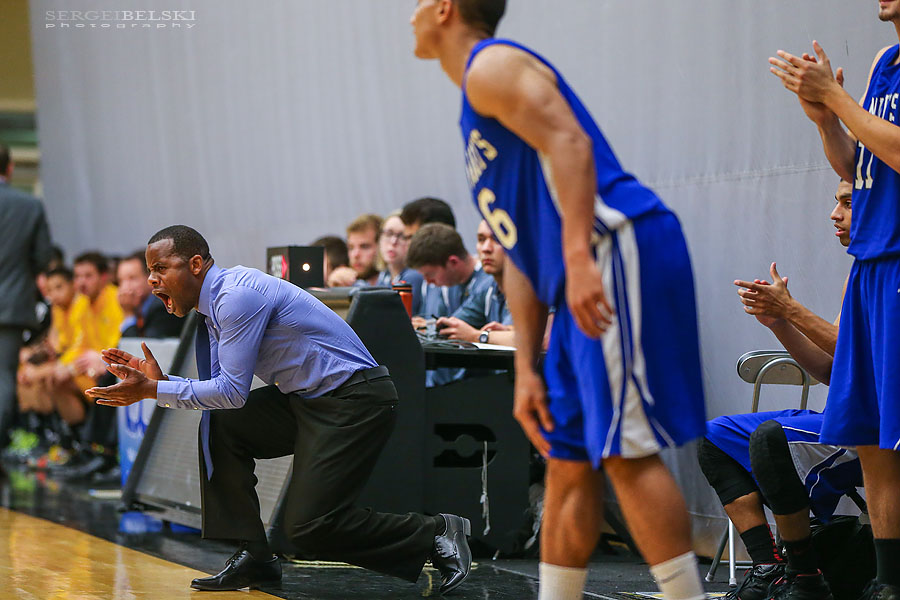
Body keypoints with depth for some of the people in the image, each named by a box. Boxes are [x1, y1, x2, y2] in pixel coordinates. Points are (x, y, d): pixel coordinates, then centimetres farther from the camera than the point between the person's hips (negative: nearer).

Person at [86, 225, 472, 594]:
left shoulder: (238, 294, -19)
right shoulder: (214, 305, 11)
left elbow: (232, 391, -21)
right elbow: (221, 390, 11)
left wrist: (152, 391, -17)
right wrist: (157, 380, -2)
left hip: (354, 400, -10)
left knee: (309, 526, -14)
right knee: (219, 427, -2)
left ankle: (434, 535, 1)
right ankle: (253, 557, 2)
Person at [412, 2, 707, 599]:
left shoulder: (491, 66, 0)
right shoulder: (478, 113, 29)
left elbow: (569, 144, -17)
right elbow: (522, 255, 27)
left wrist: (579, 257, -28)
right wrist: (526, 369, 23)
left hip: (617, 249, -10)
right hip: (582, 283, 10)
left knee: (624, 450, -13)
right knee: (569, 461, 11)